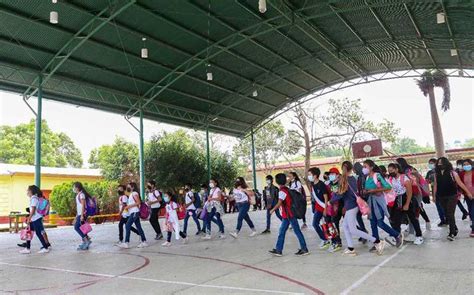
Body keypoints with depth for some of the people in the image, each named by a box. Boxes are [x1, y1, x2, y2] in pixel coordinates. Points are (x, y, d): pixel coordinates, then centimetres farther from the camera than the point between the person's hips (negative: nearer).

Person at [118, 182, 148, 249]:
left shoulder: (134, 193, -9)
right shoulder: (131, 194, 20)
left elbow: (138, 202, -18)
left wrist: (129, 206, -18)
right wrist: (127, 207, 8)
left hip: (134, 212, -10)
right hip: (133, 213, 10)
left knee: (127, 226, -11)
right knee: (138, 227, 8)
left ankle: (126, 243, -11)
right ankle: (144, 242, 11)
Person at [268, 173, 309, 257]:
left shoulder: (282, 191, -17)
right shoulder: (287, 189, 10)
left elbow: (279, 203, -24)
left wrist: (273, 210, -14)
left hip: (289, 214, -9)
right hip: (287, 215, 9)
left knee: (297, 231, -2)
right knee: (282, 232, 11)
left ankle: (304, 249, 6)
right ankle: (278, 250, 15)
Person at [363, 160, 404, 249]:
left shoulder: (377, 176, -13)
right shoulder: (367, 178, 8)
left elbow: (388, 187, -18)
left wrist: (375, 190, -20)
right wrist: (365, 192, -6)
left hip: (379, 200, -7)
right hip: (371, 201, 7)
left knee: (380, 223, -9)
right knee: (373, 223, 7)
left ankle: (398, 235, 11)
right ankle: (377, 243, 16)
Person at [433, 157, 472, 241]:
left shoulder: (452, 173, -7)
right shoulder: (437, 174, 4)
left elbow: (460, 183, -4)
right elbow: (435, 186, 10)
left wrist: (468, 192, -3)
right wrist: (434, 196, 9)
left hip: (452, 196, -4)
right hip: (442, 197, 4)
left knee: (450, 214, -10)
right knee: (447, 214, 11)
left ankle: (452, 233, -7)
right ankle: (455, 229, 28)